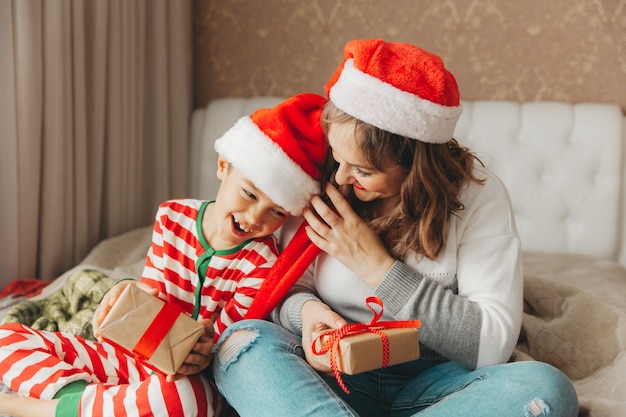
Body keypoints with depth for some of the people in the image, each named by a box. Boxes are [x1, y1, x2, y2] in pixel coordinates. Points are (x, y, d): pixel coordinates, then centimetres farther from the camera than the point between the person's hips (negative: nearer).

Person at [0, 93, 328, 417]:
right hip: (133, 355, 5)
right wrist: (131, 291, -20)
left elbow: (221, 342, -11)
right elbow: (152, 289, 4)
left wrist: (203, 354, -34)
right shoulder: (171, 217, -3)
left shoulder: (261, 263, -15)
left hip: (187, 378, -4)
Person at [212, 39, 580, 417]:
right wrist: (306, 310, -23)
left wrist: (376, 266, -18)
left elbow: (493, 345, -16)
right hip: (339, 379, 1)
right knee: (242, 341, -26)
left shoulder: (478, 195, -10)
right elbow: (290, 290, 3)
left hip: (432, 384, 0)